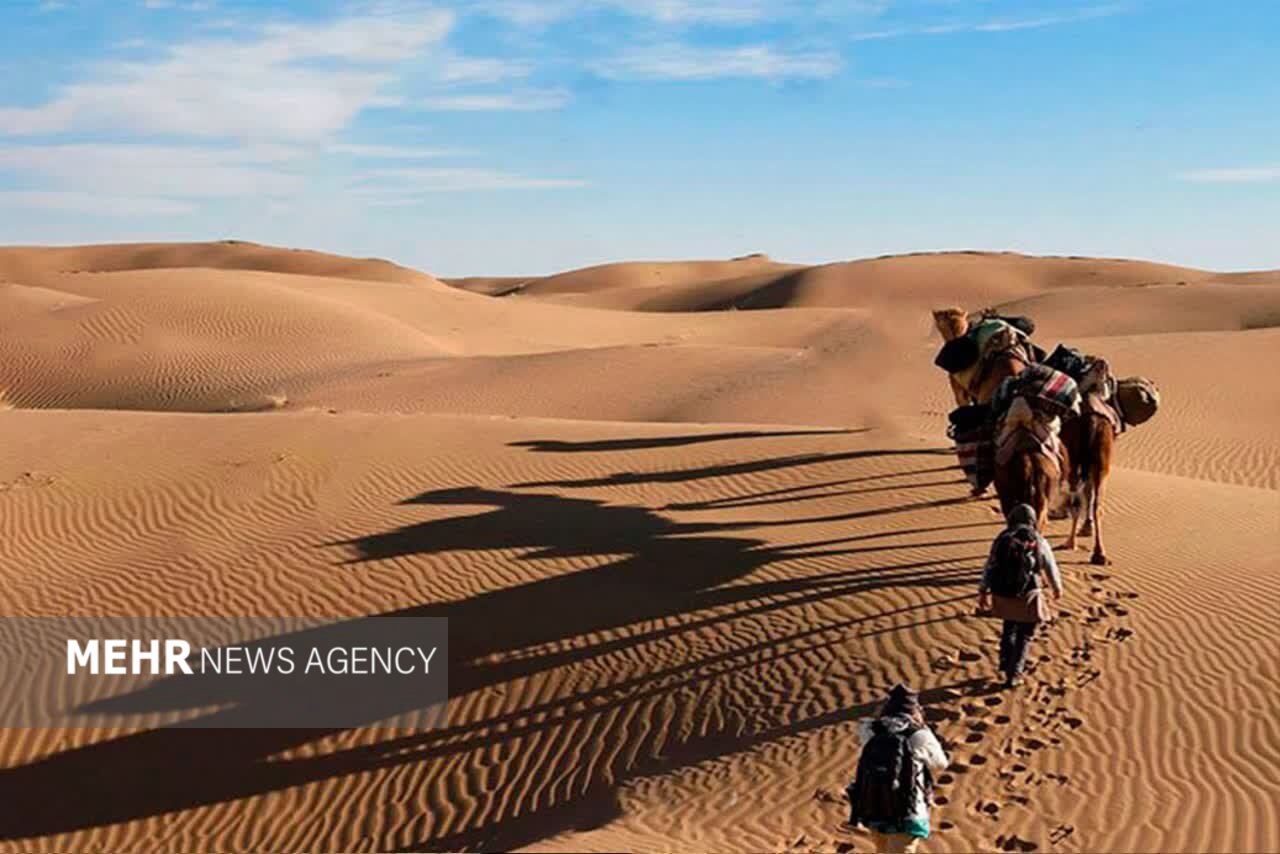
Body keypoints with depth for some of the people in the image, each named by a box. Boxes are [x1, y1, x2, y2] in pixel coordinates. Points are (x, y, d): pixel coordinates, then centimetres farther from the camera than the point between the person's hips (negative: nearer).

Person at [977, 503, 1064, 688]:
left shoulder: (1001, 539, 2)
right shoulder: (1039, 541, -3)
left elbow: (989, 567, 4)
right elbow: (1051, 568, 7)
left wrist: (983, 591, 15)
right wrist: (1057, 588, 25)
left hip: (1003, 596, 2)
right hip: (1028, 597, -2)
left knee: (1009, 628, 27)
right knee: (1024, 636, 13)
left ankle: (1006, 664, 30)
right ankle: (1014, 674, 10)